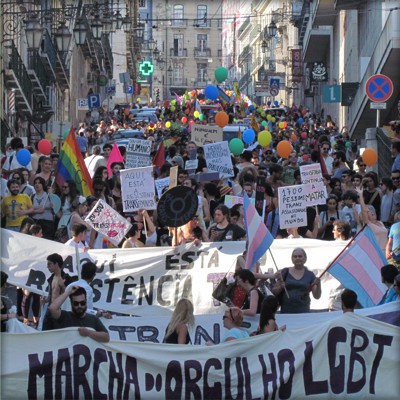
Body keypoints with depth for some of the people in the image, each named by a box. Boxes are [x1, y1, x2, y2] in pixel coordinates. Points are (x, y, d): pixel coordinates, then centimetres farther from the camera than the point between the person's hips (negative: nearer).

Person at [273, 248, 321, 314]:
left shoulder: (310, 275, 9)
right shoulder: (285, 272, 9)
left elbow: (316, 296, 4)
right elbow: (274, 291, 10)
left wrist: (318, 285, -13)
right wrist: (281, 287, -10)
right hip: (286, 312, 0)